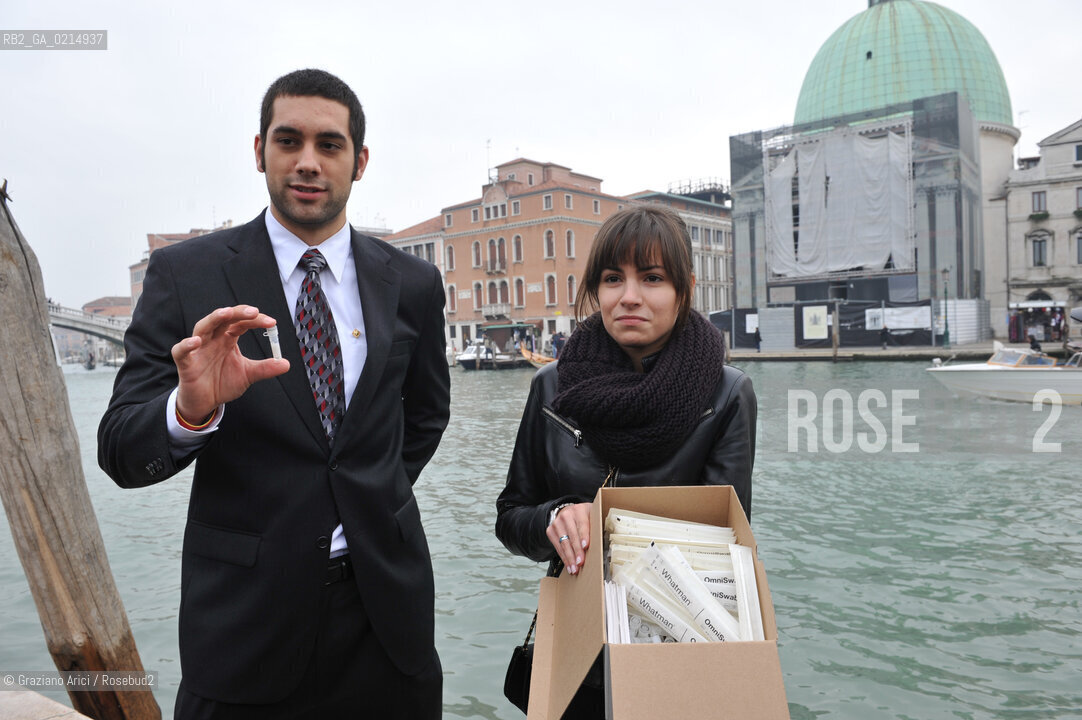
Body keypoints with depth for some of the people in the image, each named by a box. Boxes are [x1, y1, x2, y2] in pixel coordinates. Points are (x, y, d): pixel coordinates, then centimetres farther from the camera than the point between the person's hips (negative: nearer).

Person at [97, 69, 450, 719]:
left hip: (386, 600, 2)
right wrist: (190, 409, -28)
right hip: (247, 612, -2)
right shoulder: (185, 273, -6)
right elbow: (120, 452, -9)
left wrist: (382, 498, 6)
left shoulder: (412, 282, 1)